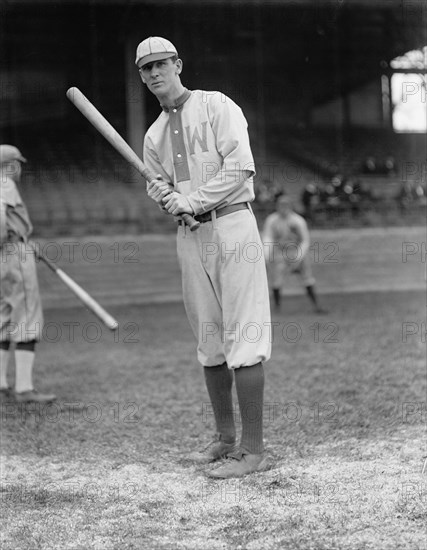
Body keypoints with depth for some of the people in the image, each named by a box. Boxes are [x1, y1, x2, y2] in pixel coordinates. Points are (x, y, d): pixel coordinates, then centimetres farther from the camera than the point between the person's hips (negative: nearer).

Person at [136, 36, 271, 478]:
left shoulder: (217, 106, -2)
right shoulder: (154, 135, 18)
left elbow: (240, 168, -13)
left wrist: (189, 201, -14)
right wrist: (163, 196, -3)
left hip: (232, 225, -7)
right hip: (189, 237, 7)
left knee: (242, 341, -10)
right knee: (209, 343, 10)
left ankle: (253, 450, -9)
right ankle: (226, 438, 20)